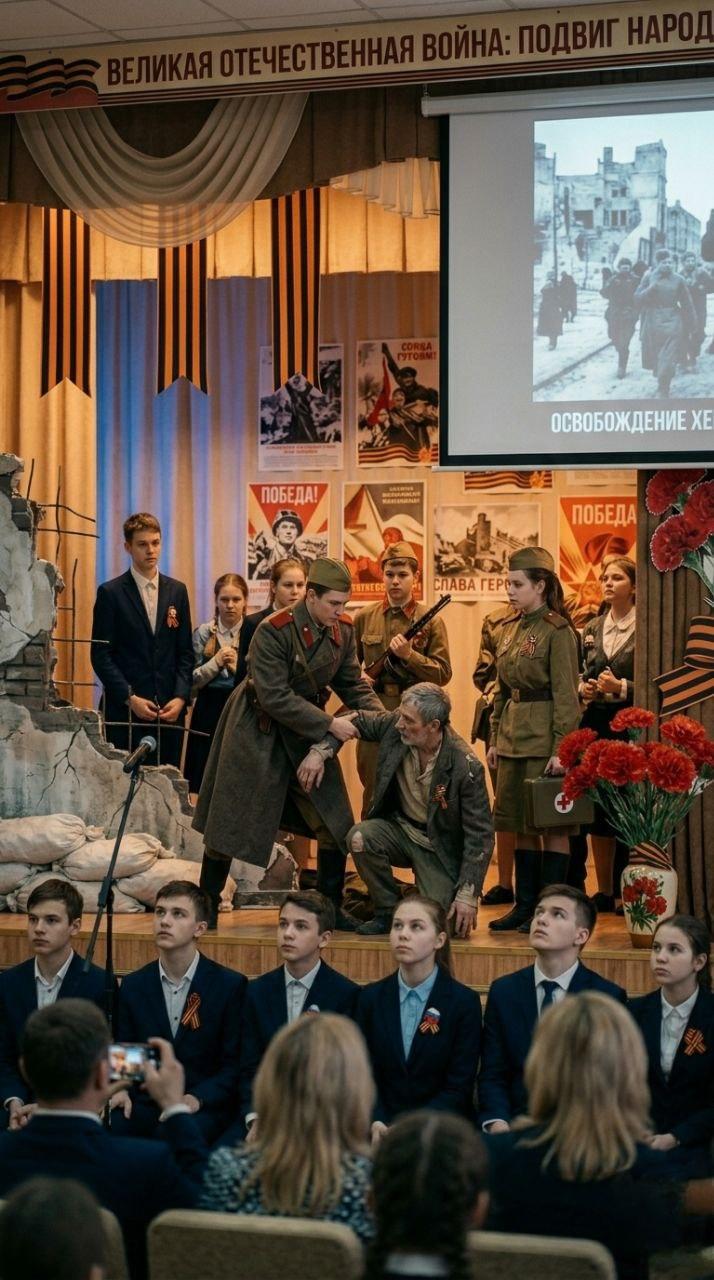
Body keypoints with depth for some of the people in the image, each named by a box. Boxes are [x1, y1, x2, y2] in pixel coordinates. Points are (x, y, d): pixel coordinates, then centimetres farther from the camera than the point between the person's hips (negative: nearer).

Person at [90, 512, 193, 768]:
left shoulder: (177, 591, 11)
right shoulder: (111, 593, 0)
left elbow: (185, 652, 11)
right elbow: (101, 654, -3)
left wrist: (181, 697, -3)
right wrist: (130, 699, -12)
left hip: (170, 711, 3)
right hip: (124, 712, -3)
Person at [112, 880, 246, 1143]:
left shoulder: (231, 985, 0)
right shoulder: (133, 986, 12)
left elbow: (234, 1063, 0)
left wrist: (197, 1099, -17)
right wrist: (120, 1090, -8)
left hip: (203, 1108, -3)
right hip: (144, 1103, 3)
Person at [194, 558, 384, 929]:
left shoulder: (343, 630, -5)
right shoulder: (273, 631, -24)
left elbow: (352, 683, 4)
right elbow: (274, 697, -26)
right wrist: (329, 724, -27)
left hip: (307, 732, 6)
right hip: (258, 731, -6)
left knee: (335, 824, 1)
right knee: (230, 823, 2)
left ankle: (331, 909, 14)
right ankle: (206, 906, 17)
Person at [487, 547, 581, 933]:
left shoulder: (558, 631, -11)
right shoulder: (508, 629, 12)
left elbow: (566, 695, -13)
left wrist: (561, 749, -18)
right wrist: (495, 738, 14)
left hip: (545, 737, -8)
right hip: (514, 737, 8)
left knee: (552, 825, -2)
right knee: (521, 824, 11)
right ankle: (525, 904, 17)